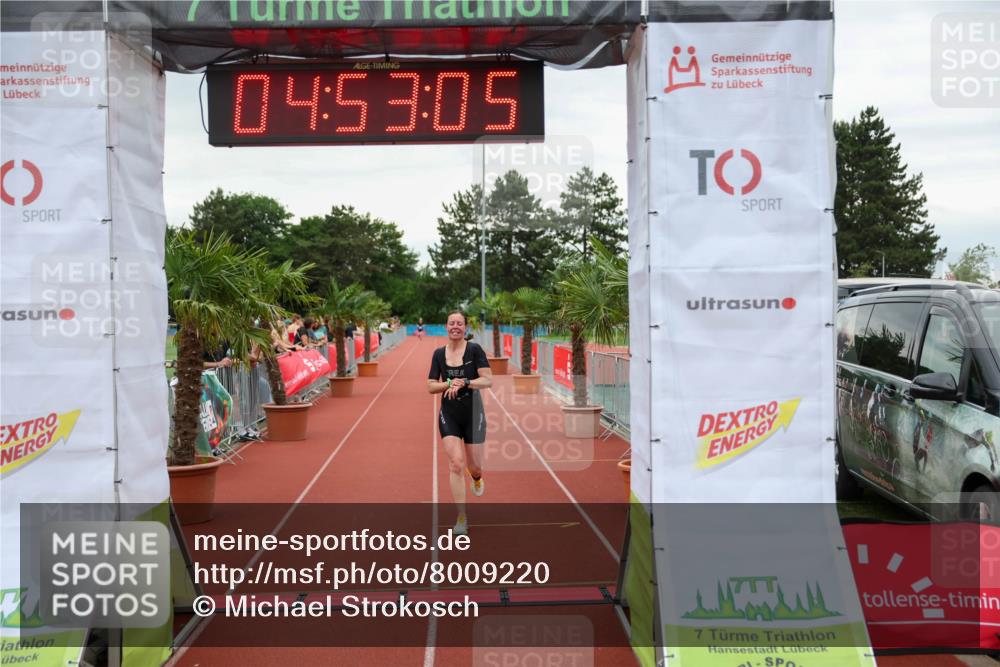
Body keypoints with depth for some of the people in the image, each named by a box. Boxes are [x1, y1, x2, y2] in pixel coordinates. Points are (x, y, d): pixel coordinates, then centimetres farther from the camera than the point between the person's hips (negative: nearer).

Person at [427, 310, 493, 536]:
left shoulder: (474, 350, -7)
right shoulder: (439, 353, 3)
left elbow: (488, 380, -13)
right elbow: (431, 386, 3)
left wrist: (464, 382, -24)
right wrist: (449, 384, -15)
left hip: (473, 415, -1)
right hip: (449, 416, 1)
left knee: (474, 467, 8)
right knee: (456, 464, -11)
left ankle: (476, 478, 48)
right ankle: (461, 518, -4)